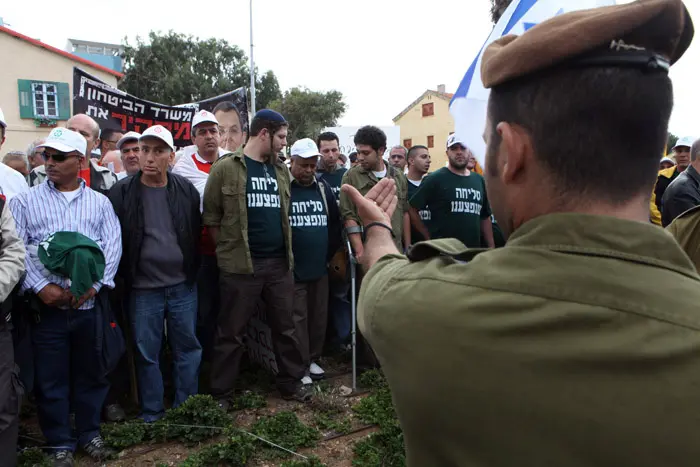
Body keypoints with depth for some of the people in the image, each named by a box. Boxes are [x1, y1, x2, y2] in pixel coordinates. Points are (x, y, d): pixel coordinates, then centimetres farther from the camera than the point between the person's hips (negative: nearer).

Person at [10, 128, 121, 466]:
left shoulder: (99, 202, 8)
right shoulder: (25, 201, 5)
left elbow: (113, 246, 0)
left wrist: (94, 285, -12)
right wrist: (42, 287, -14)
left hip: (90, 305, 1)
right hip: (47, 306, -1)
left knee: (89, 373, 13)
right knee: (51, 378, 8)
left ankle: (90, 434, 31)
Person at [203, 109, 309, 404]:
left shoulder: (280, 170, 13)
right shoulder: (226, 168, -5)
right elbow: (211, 218, -3)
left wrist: (287, 251, 14)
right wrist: (230, 248, -1)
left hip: (280, 263, 5)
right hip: (240, 266, -5)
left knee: (285, 327, 14)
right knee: (231, 333, 6)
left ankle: (291, 383, 30)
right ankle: (220, 395, 21)